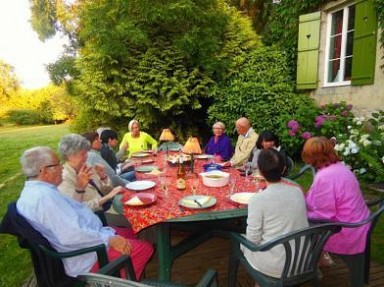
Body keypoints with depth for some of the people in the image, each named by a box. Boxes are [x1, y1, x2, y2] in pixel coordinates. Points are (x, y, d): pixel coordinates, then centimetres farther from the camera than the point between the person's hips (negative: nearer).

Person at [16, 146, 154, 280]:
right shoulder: (44, 196, -27)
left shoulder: (33, 190, 7)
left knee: (131, 233, 18)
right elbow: (70, 235, -34)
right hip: (86, 257, -11)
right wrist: (109, 239, -25)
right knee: (144, 248, -9)